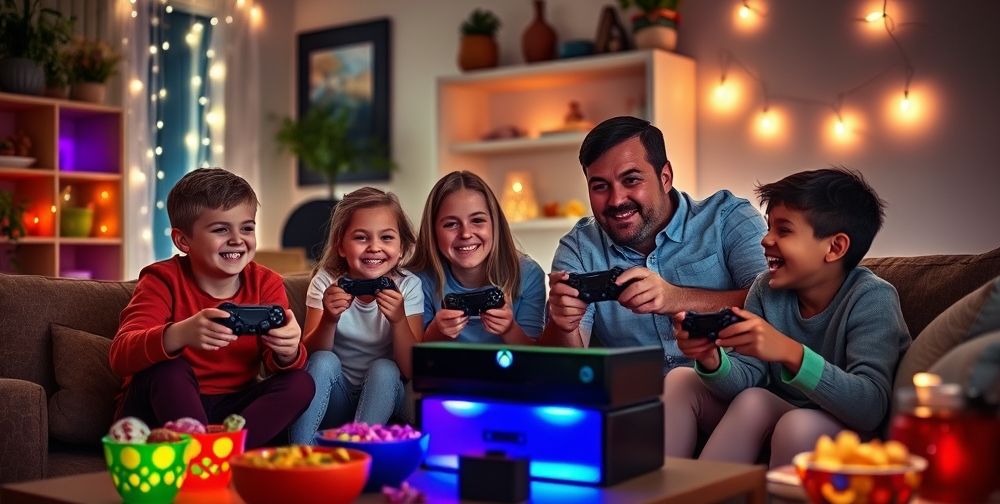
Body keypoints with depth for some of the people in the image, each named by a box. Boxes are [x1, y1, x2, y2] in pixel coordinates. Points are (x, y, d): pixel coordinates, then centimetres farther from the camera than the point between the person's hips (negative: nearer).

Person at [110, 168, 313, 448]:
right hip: (159, 413, -3)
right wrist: (179, 335, -49)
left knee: (300, 384, -19)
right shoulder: (163, 281, -13)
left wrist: (288, 352, -38)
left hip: (230, 411, 3)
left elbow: (276, 366, -11)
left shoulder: (266, 284, -4)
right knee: (168, 370, -31)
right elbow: (120, 356, -28)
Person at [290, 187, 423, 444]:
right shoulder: (326, 282, -8)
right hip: (334, 399, 0)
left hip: (382, 397, 0)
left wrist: (398, 320, -32)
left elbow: (411, 370, -15)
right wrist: (329, 319, -33)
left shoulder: (408, 286, -10)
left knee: (384, 368, -28)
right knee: (325, 361, -27)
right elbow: (311, 356, -13)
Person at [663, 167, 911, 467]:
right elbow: (746, 378, -7)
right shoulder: (767, 288, -3)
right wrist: (712, 361, -30)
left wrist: (789, 352, -43)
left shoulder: (870, 298, -20)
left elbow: (871, 408, -31)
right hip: (771, 420, 6)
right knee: (681, 380, -6)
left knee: (791, 419, -34)